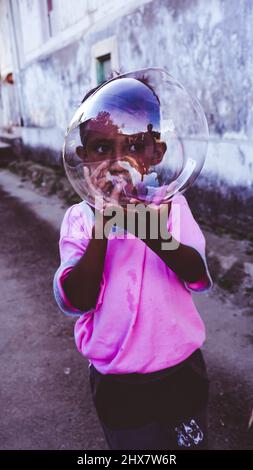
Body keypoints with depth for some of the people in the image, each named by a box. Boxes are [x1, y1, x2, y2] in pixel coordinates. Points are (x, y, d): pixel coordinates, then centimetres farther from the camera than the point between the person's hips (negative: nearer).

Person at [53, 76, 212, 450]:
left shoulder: (171, 204, -9)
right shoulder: (80, 218, -11)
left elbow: (199, 277, -22)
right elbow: (76, 301, -21)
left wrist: (149, 231, -41)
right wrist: (102, 222, -32)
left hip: (181, 368, 1)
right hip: (116, 381, -1)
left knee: (192, 443, 24)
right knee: (132, 445, 22)